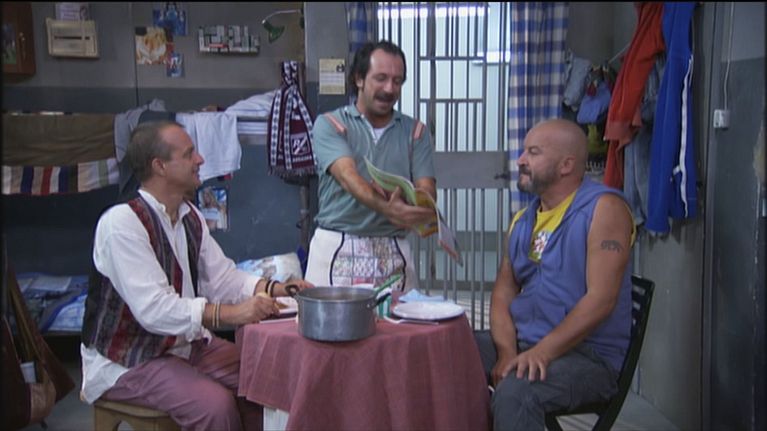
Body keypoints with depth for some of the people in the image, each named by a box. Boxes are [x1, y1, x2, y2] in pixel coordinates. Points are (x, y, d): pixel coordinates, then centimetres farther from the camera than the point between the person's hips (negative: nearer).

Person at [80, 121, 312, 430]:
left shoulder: (190, 217, 4)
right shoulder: (122, 222, -22)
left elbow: (221, 277, 4)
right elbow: (154, 309, -30)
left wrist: (274, 289, -12)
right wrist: (231, 313, -34)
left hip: (185, 344, 7)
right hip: (126, 361, -7)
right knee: (215, 404, -26)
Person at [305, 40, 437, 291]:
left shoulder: (415, 131, 12)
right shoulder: (329, 124, 3)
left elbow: (426, 191, 1)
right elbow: (349, 178, -14)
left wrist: (416, 208, -23)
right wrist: (387, 208, -33)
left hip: (394, 253, 2)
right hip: (337, 250, -2)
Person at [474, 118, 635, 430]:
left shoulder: (603, 208, -9)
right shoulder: (522, 220, 14)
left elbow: (600, 299, -17)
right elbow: (503, 291, 8)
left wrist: (542, 352, -24)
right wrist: (507, 352, -9)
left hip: (588, 354, -7)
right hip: (522, 344, 7)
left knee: (515, 392, -33)